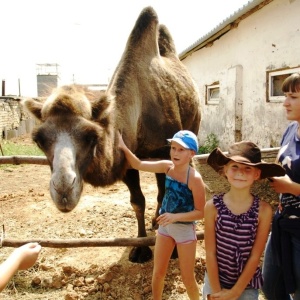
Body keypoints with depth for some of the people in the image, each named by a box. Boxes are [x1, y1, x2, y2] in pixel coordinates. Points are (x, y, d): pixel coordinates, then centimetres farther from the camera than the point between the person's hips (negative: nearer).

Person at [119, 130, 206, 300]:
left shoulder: (195, 178, -23)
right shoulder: (168, 167, -7)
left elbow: (200, 212, -20)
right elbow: (138, 165, -2)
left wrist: (175, 216, -30)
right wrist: (123, 147, -13)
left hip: (185, 229, -5)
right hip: (165, 226, 5)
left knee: (188, 277, 11)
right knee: (158, 272, 18)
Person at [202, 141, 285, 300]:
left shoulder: (264, 209, -15)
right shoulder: (212, 206, -15)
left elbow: (255, 256, -11)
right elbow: (210, 253, -10)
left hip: (247, 284, 0)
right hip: (216, 279, 0)